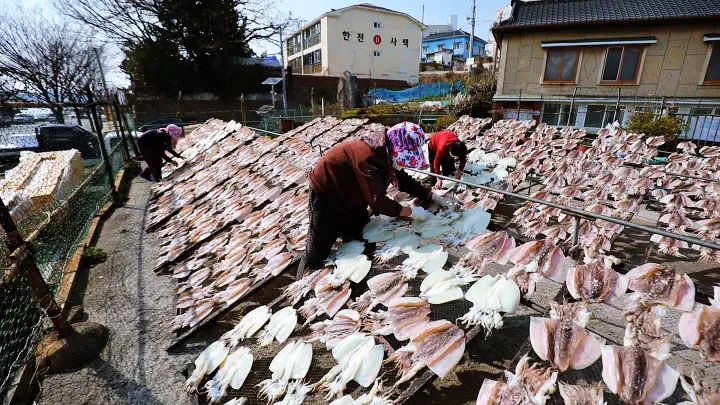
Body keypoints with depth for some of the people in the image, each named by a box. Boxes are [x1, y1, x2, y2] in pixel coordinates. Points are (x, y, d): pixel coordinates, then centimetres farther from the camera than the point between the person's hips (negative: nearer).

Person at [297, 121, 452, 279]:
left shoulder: (385, 154, -6)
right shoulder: (368, 156, -35)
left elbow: (404, 180, 6)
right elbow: (378, 201, -37)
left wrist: (432, 196, -2)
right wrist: (410, 212, -27)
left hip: (352, 201, 9)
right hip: (327, 197, -9)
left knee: (365, 250, 10)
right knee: (316, 256, 0)